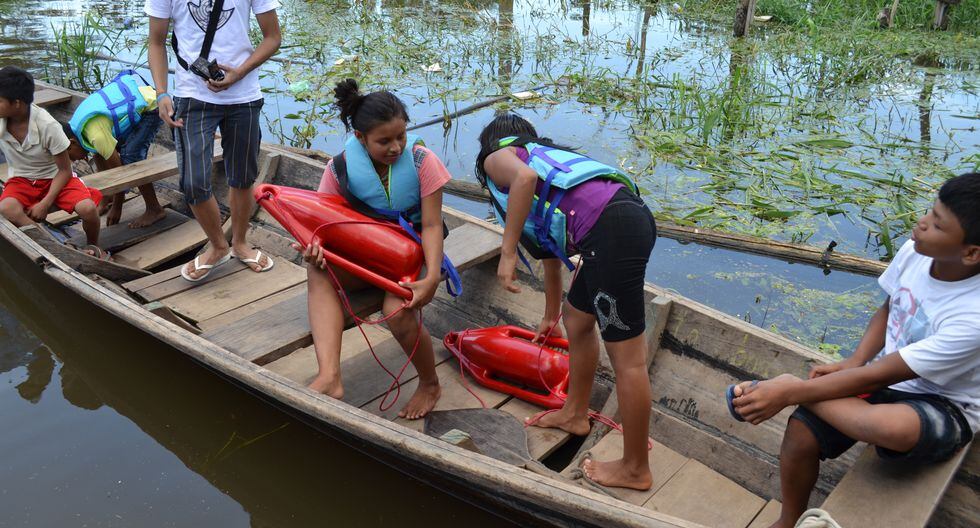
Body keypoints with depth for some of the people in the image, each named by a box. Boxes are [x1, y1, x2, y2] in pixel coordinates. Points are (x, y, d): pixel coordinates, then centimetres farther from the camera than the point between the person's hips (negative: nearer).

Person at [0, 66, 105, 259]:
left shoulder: (48, 126, -23)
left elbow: (64, 170, -13)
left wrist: (45, 204, -19)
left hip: (55, 177, -2)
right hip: (21, 180, 3)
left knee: (87, 208, -30)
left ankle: (93, 246, 2)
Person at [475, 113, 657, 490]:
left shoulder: (496, 158, 15)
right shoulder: (545, 157, 36)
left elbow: (525, 176, -13)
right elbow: (551, 251, 44)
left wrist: (507, 252, -9)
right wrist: (550, 314, 55)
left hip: (610, 229, -9)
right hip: (631, 217, 9)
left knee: (626, 357, 2)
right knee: (576, 320, 26)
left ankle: (635, 470, 16)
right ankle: (575, 414, 46)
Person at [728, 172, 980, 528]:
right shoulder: (915, 252, -12)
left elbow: (876, 377, -26)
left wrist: (790, 393, -23)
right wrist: (852, 363, -7)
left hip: (943, 407, -6)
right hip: (886, 374, 6)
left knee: (894, 427, -41)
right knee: (801, 435, -13)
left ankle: (790, 386, -16)